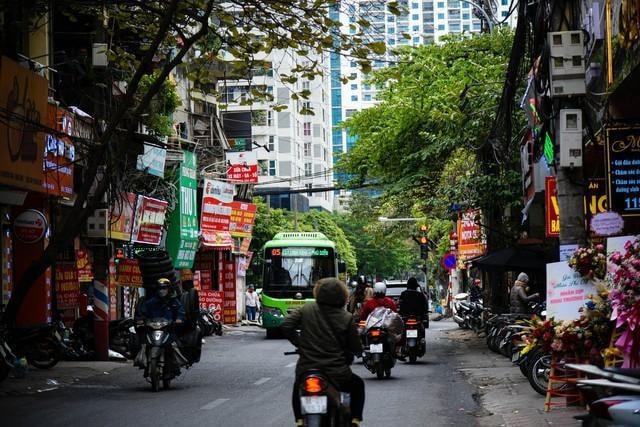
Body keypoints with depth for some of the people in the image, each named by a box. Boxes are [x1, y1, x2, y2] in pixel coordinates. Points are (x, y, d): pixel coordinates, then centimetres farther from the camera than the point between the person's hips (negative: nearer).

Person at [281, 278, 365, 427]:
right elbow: (357, 349, -3)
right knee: (357, 385, 30)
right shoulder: (346, 318, -7)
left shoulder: (307, 309, -3)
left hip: (306, 372, 2)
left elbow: (285, 326, -7)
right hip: (337, 374, -2)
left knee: (297, 387, 37)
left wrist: (299, 343, 9)